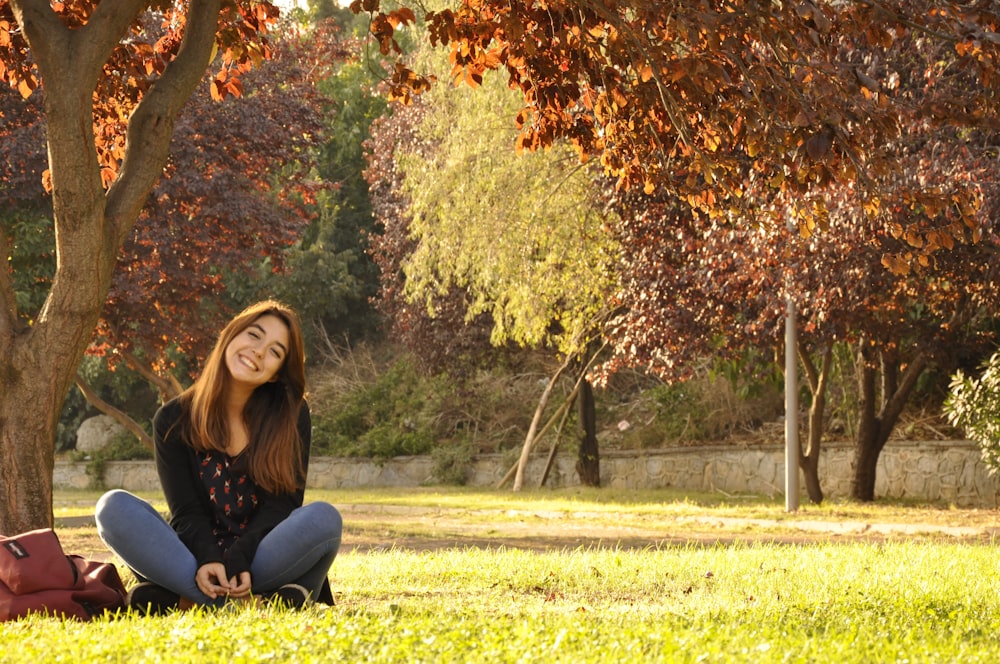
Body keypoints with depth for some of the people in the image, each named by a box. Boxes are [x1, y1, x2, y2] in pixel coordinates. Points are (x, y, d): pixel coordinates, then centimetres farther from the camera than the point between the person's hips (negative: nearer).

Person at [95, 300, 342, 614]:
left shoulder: (291, 416, 2)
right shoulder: (173, 419, 3)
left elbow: (282, 503, -7)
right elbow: (186, 511, -5)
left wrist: (238, 562, -24)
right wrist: (207, 561, -26)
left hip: (258, 561, -1)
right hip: (195, 562, 1)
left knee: (323, 517, -29)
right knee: (114, 507, -23)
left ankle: (177, 599, -30)